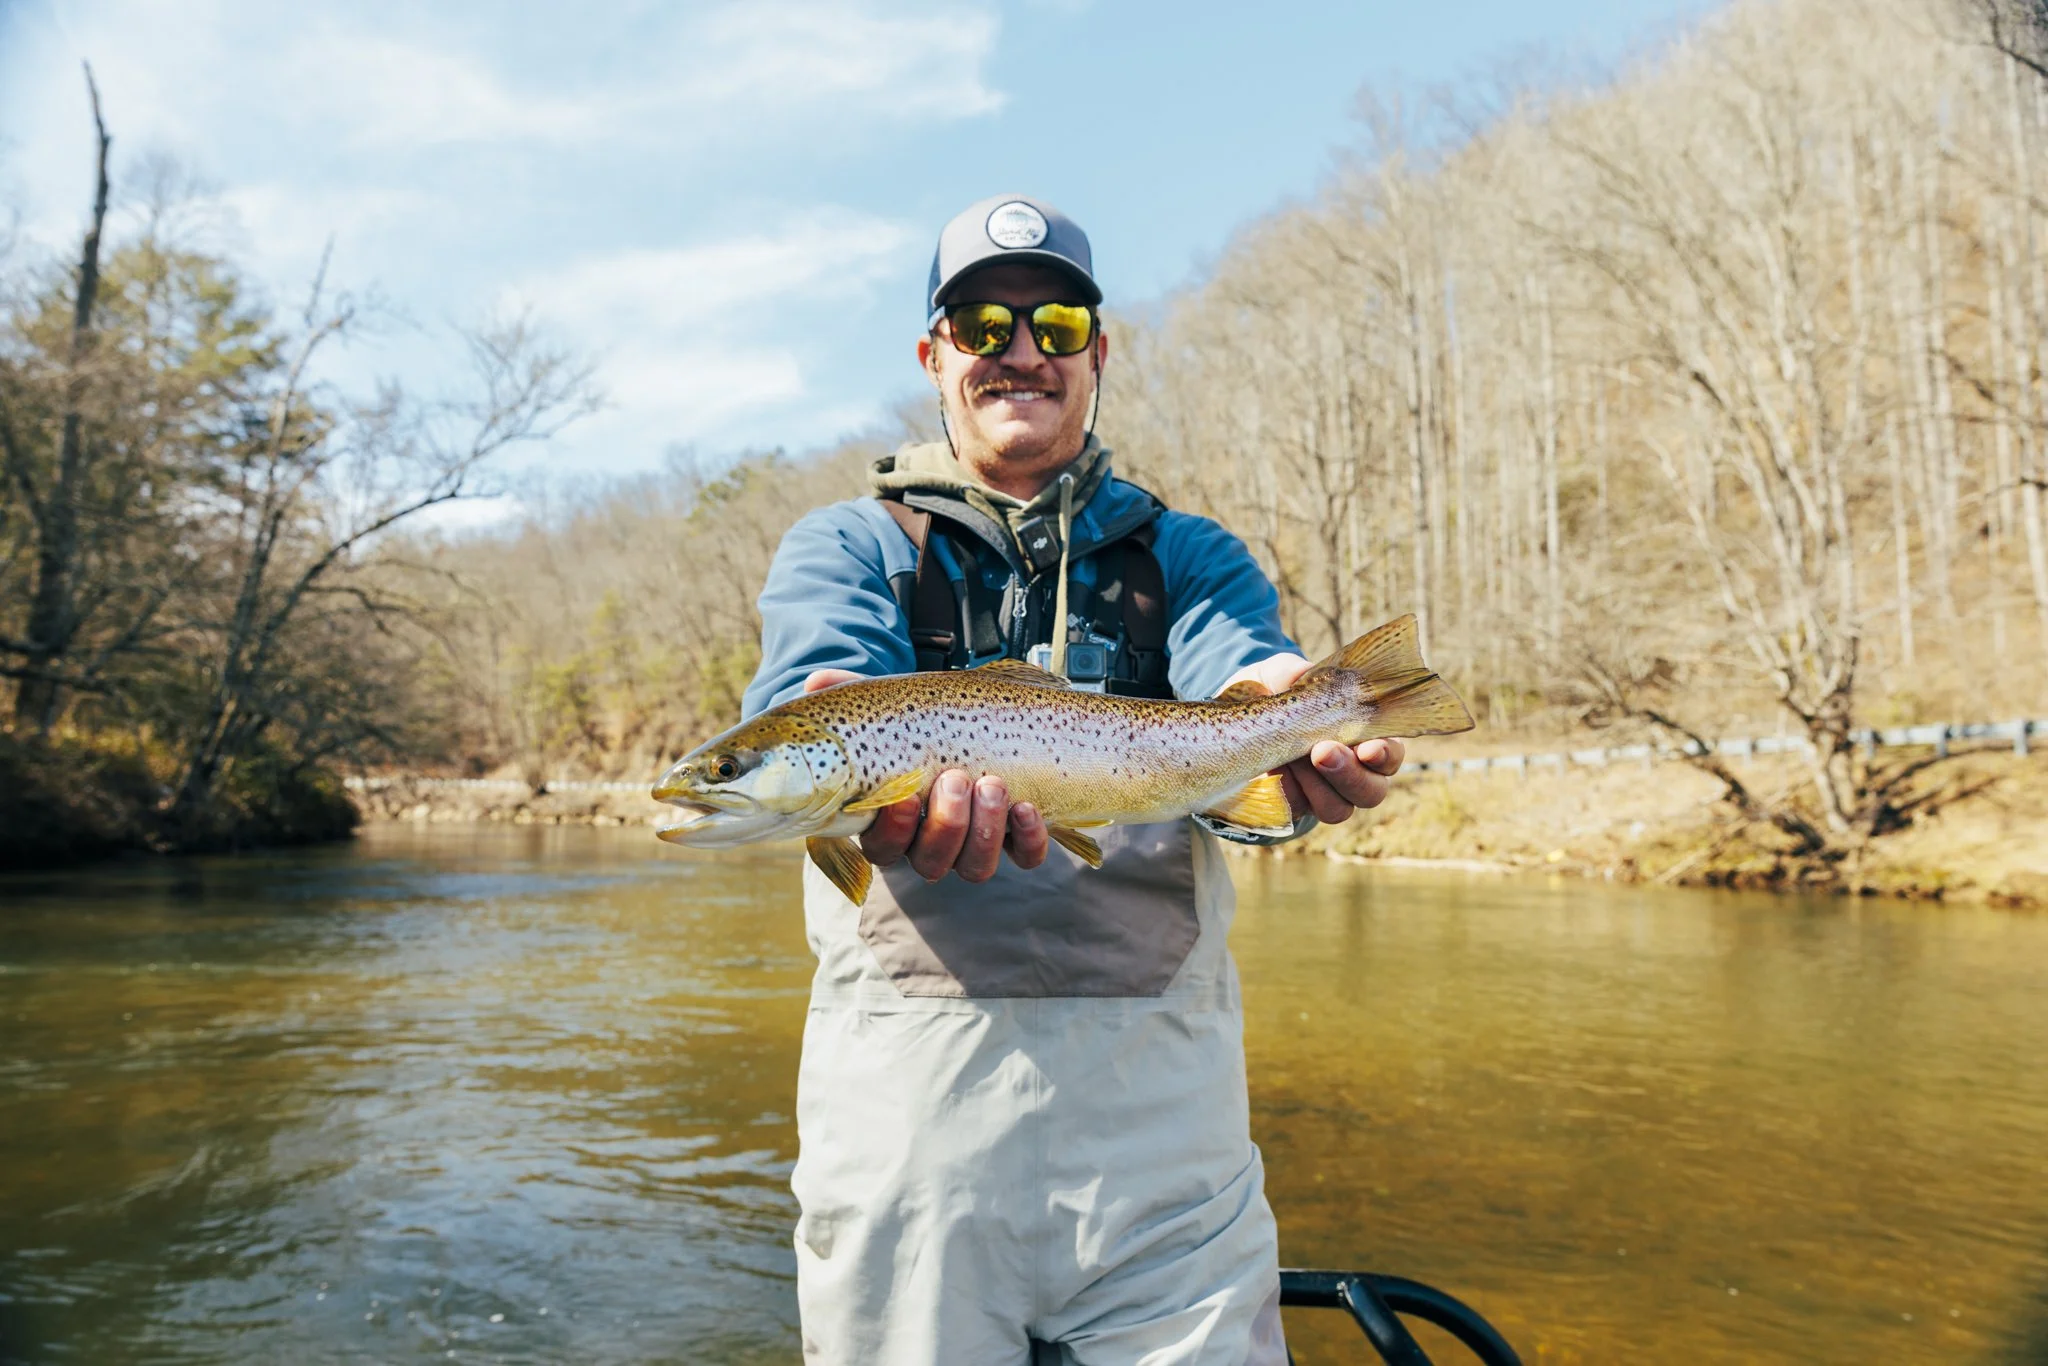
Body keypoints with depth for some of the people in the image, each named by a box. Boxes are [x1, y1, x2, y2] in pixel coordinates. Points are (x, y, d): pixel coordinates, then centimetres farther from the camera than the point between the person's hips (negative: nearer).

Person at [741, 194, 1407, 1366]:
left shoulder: (1184, 553, 14)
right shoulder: (846, 547, 10)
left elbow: (1245, 676, -7)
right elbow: (810, 693, -11)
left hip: (1159, 1078, 1)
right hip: (910, 1064, 0)